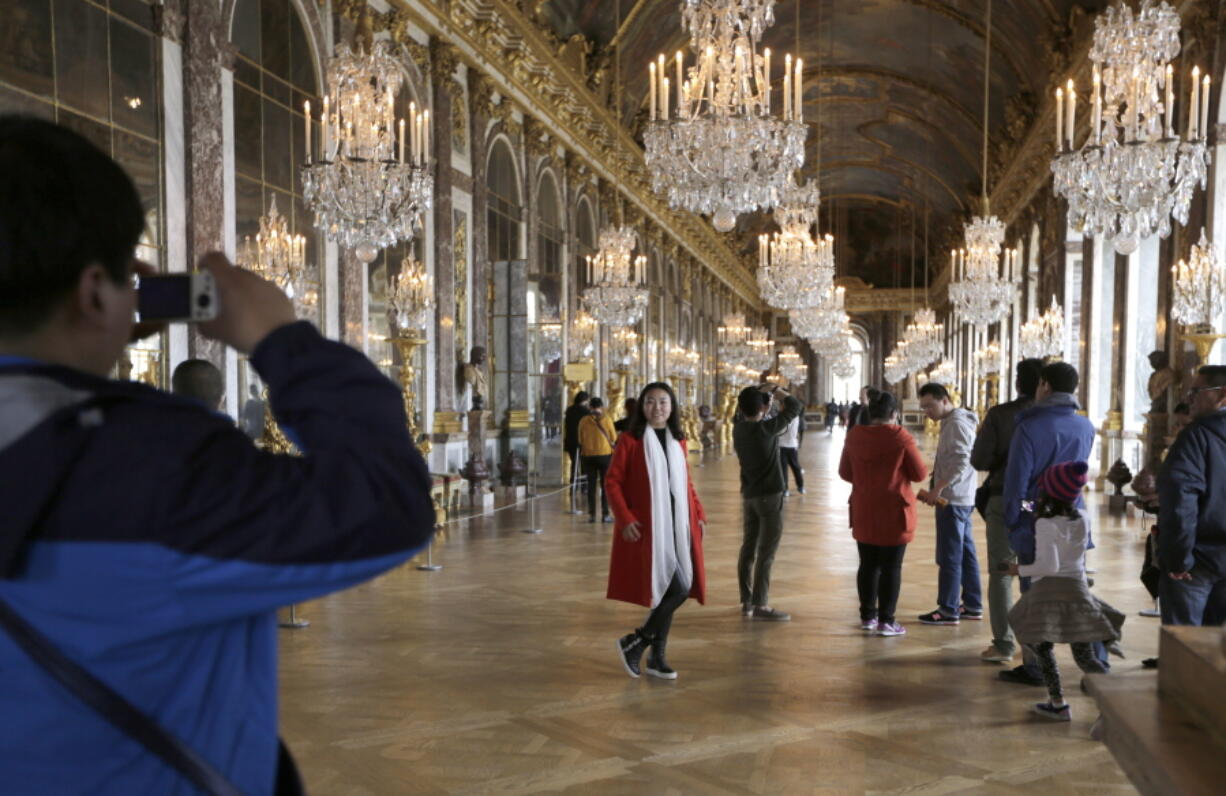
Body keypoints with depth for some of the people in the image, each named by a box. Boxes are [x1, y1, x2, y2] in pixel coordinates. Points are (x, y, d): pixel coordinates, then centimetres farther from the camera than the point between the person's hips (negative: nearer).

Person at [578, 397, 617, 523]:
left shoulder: (583, 420, -4)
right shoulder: (606, 419, -9)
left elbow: (580, 440, 5)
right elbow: (614, 438, -1)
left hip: (588, 455, 2)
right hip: (605, 454, -2)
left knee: (591, 485, 8)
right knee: (605, 485, 5)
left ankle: (591, 514, 6)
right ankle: (605, 514, 3)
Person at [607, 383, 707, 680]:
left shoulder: (678, 442, 11)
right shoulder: (630, 441, -6)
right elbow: (612, 482, -7)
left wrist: (699, 515, 8)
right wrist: (625, 519, -16)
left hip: (678, 527, 6)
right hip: (647, 529, -6)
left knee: (669, 592, 9)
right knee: (678, 589, -13)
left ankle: (656, 657, 22)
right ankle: (633, 643, 4)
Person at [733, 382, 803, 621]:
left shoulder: (738, 428, 0)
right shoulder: (766, 428, -18)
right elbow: (795, 406, -9)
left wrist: (763, 394, 14)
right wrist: (775, 389, 2)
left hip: (748, 495, 7)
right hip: (769, 495, -7)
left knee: (748, 549, 12)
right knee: (766, 553, -4)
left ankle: (746, 601, 18)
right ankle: (759, 605, -3)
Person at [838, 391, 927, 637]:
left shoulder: (854, 436, -1)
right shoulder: (901, 437, -13)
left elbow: (845, 473, 7)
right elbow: (920, 473, -7)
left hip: (863, 513, 4)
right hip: (894, 512, -4)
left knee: (868, 565, 13)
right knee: (891, 567, 3)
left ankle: (868, 616, 20)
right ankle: (886, 621, 6)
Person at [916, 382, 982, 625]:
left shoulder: (956, 423, -15)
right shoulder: (953, 422, 16)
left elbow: (962, 463, -23)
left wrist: (938, 488, -23)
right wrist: (938, 489, 12)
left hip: (953, 500, -10)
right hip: (962, 499, 10)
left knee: (950, 557, -4)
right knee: (966, 553, 13)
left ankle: (948, 610, 2)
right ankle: (973, 605, 20)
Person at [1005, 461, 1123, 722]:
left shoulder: (1045, 523, -13)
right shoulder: (1084, 518, 3)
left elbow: (1048, 565, -18)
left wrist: (1019, 569, -6)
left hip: (1048, 591, -5)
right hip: (1078, 590, 5)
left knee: (1043, 649, 10)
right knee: (1084, 655, 9)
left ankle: (1057, 703, 8)